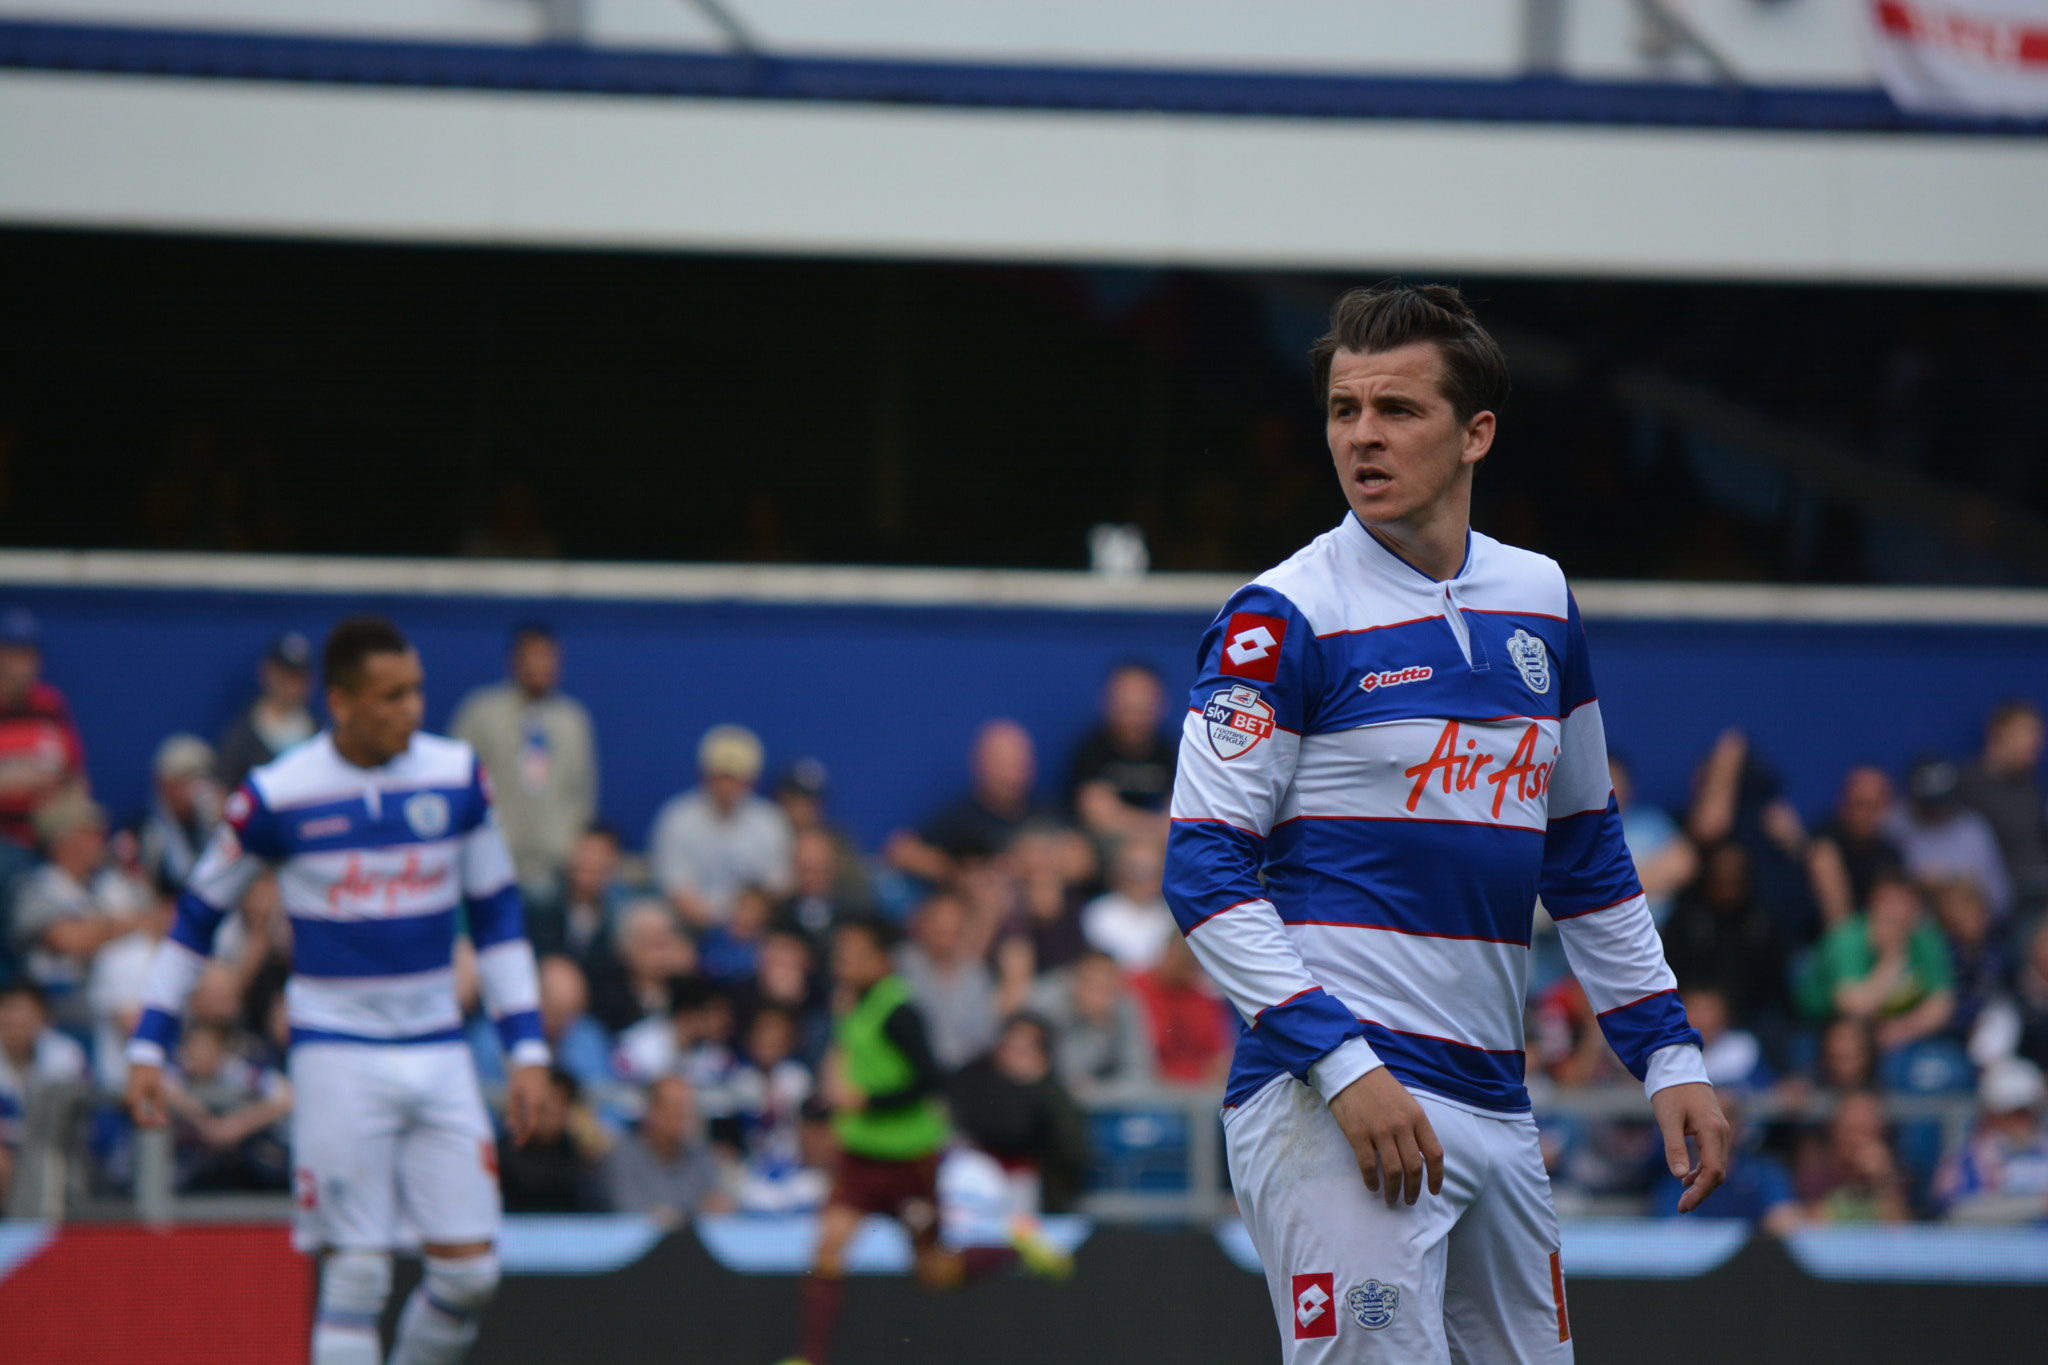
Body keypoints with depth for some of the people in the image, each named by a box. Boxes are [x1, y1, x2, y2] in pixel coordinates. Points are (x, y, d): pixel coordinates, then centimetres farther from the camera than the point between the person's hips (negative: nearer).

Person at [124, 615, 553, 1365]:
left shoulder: (456, 775, 1)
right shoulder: (278, 794, -8)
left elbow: (497, 912, 11)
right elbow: (198, 914, 5)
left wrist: (527, 1047, 6)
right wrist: (148, 1044, 3)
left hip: (438, 1050, 4)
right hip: (337, 1052, -4)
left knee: (470, 1273, 0)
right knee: (356, 1276, -8)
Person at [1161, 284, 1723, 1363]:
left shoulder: (1539, 603, 13)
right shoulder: (1286, 616, -5)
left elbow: (1587, 860, 23)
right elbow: (1204, 871, -10)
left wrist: (1668, 1055, 17)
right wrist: (1339, 1064, -19)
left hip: (1495, 1109, 7)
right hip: (1327, 1107, -6)